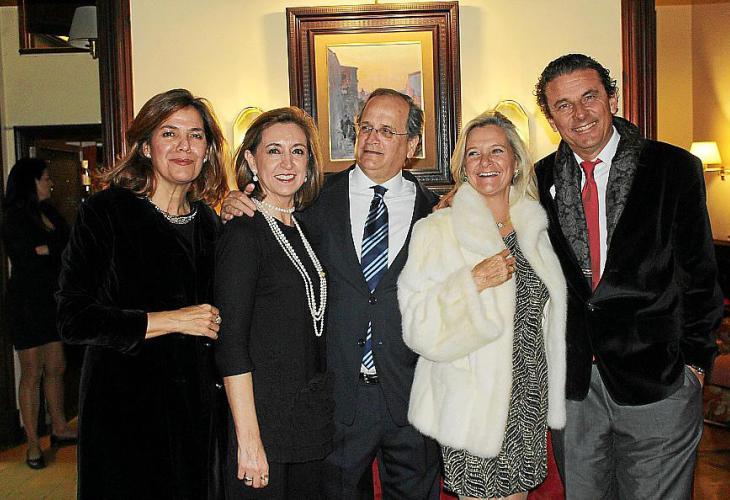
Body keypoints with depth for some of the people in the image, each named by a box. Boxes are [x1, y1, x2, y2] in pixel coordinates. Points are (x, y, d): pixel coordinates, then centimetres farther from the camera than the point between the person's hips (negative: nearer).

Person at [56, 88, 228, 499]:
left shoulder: (209, 223, 7)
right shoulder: (106, 212, -9)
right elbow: (75, 319, -14)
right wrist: (172, 320, -16)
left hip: (197, 407, 5)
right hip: (125, 408, -5)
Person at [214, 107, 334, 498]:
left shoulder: (304, 228, 8)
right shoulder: (243, 234, -13)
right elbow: (231, 344, -17)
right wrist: (248, 439, -18)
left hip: (312, 419, 7)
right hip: (263, 418, -7)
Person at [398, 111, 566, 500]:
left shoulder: (534, 227, 6)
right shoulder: (437, 229, -11)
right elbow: (418, 327, -17)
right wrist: (472, 282, -27)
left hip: (530, 402, 5)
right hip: (471, 406, -5)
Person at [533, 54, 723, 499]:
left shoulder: (673, 168, -5)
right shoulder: (541, 179, 2)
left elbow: (699, 274, -1)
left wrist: (694, 360, -1)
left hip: (656, 382, -2)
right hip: (572, 383, 3)